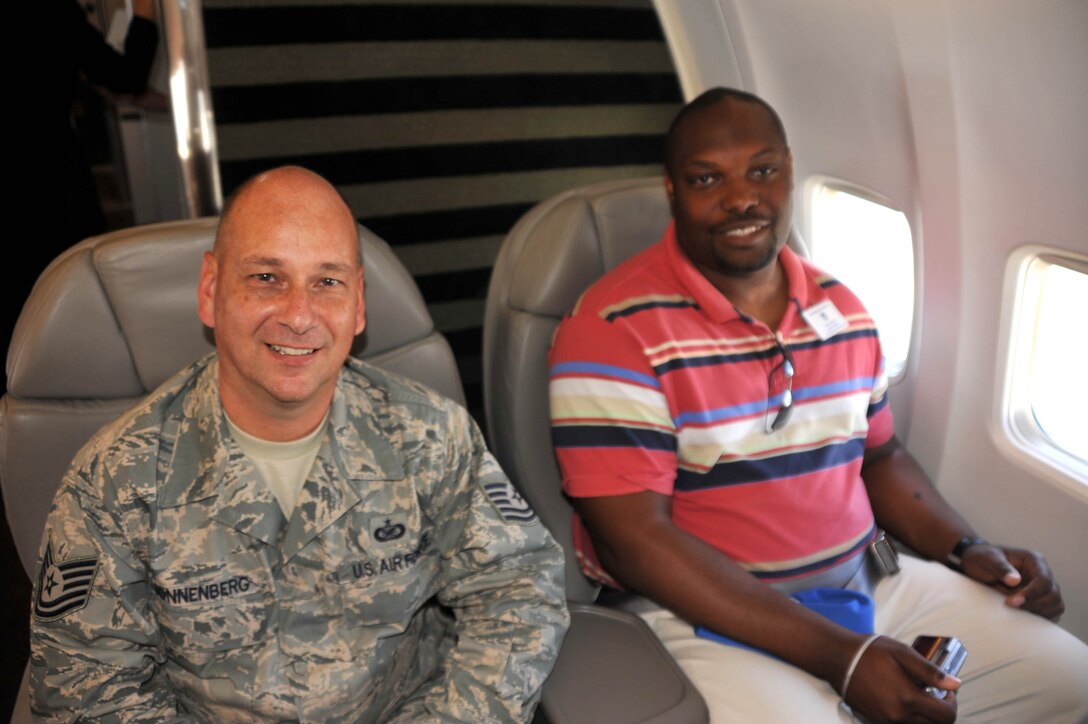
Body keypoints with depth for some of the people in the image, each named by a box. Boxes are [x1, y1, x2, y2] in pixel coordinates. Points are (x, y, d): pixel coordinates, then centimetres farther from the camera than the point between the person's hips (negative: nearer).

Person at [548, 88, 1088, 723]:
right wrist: (840, 656, -22)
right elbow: (635, 541, -21)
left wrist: (967, 549, 1)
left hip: (866, 582, 6)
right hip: (710, 615, -6)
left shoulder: (843, 311, 7)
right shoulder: (614, 332, -17)